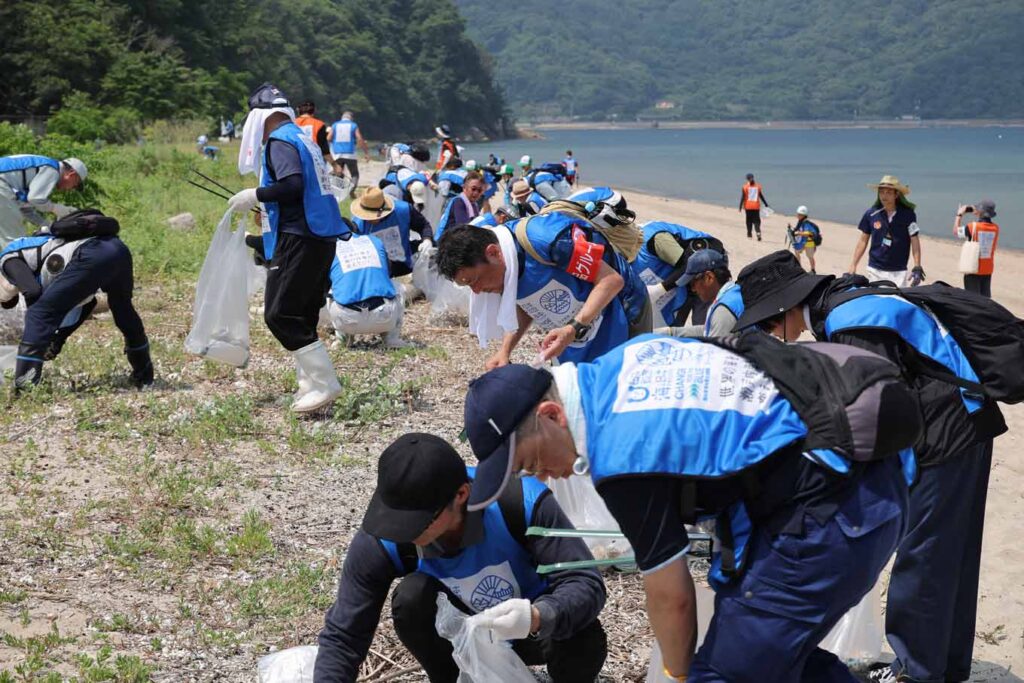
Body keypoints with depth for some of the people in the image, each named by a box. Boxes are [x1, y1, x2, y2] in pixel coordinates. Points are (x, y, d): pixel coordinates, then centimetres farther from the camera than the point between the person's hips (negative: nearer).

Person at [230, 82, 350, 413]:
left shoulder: (280, 141, -9)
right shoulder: (303, 139, 20)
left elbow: (293, 184, -24)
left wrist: (256, 195, -13)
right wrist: (265, 207, 25)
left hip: (299, 239, -10)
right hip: (322, 238, 10)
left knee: (280, 315, -9)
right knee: (303, 316, 14)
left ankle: (324, 383, -12)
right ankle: (310, 382, 17)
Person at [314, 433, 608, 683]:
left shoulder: (522, 500, -33)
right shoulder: (380, 543, -26)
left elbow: (587, 584, -33)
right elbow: (341, 637, -18)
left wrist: (538, 617, -53)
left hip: (536, 631, -2)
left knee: (585, 641, -34)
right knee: (411, 598, -29)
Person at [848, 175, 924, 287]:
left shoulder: (908, 215, -4)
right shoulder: (871, 214, 1)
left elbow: (915, 241, -2)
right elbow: (863, 241, 9)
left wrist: (917, 268, -10)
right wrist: (853, 265, 7)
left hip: (899, 272, -2)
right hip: (875, 270, 2)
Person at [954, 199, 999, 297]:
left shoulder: (972, 226, -17)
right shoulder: (995, 228, -4)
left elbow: (956, 232, 1)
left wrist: (959, 215, 11)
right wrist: (979, 215, 15)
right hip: (988, 270, 4)